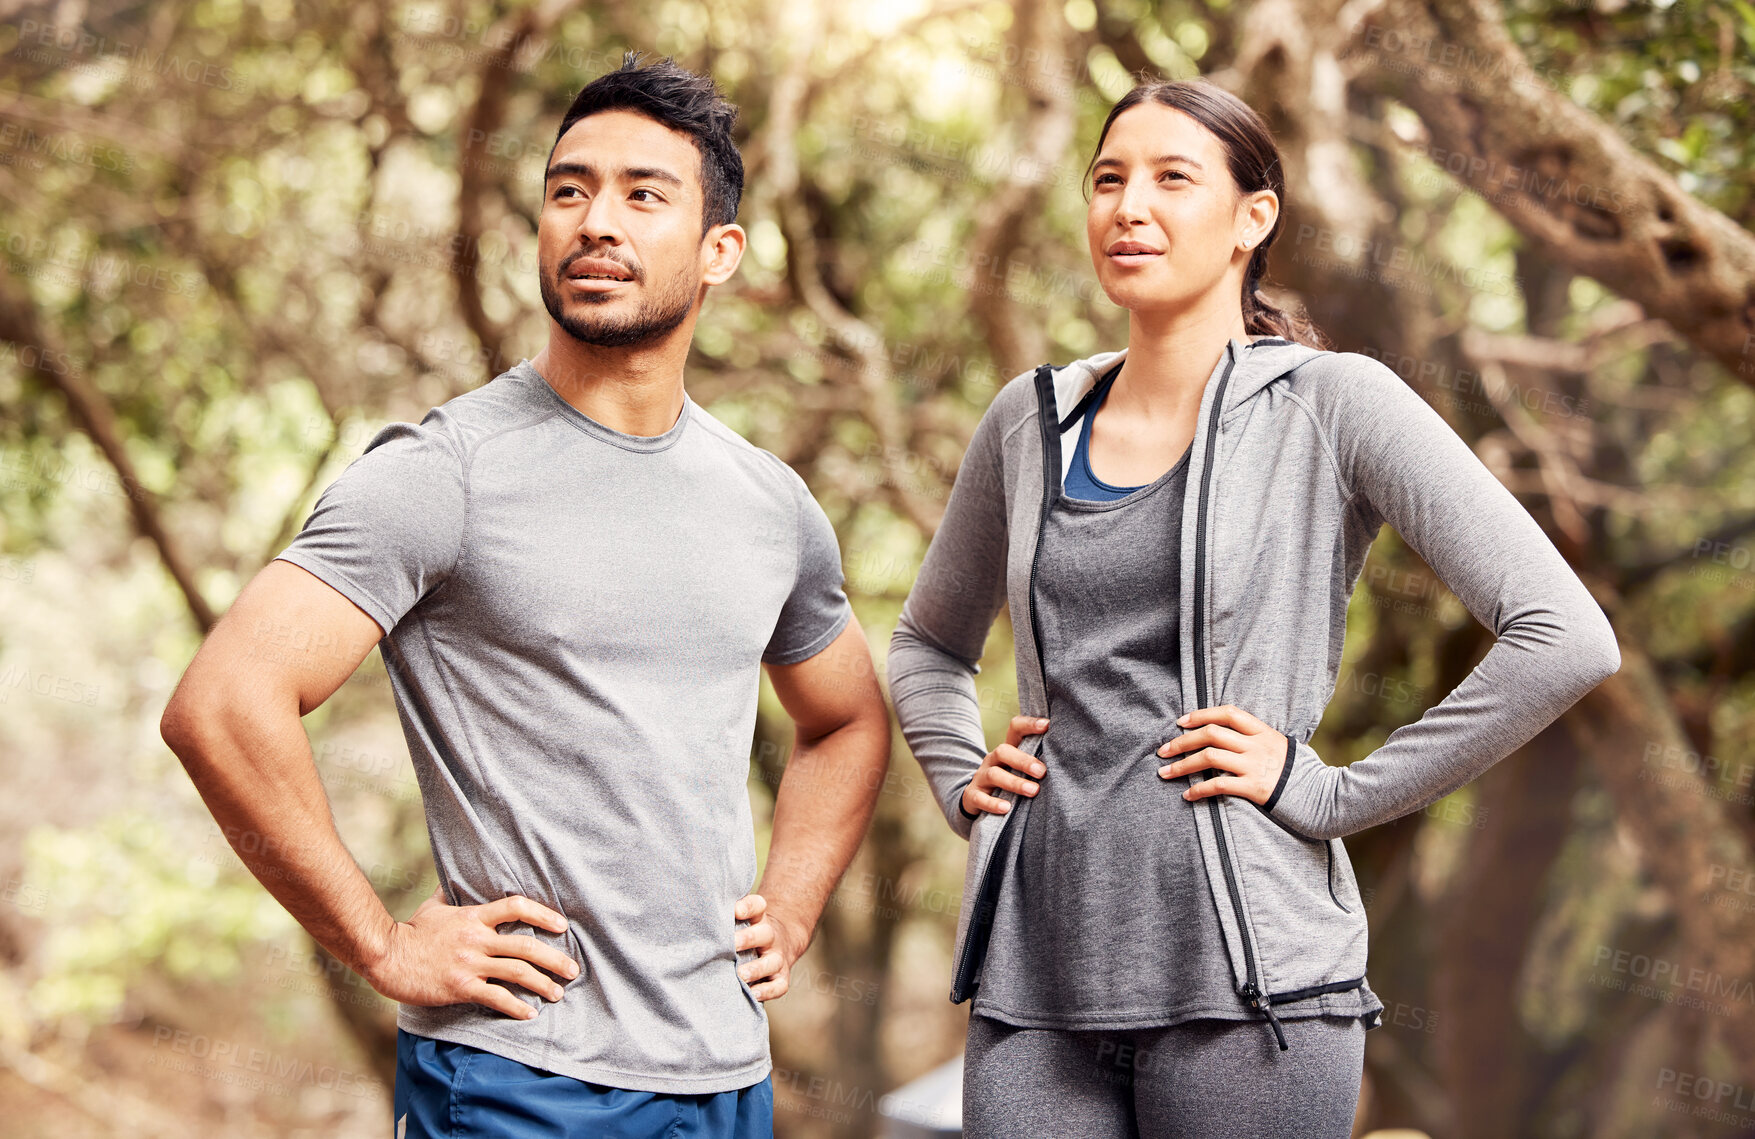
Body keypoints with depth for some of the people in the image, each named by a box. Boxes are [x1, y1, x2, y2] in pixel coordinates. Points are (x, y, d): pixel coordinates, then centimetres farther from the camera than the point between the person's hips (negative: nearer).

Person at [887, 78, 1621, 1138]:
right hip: (1034, 971, 4)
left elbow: (1565, 638, -12)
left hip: (1244, 974, -4)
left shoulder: (1329, 402, -4)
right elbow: (928, 644, 28)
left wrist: (1333, 793, -10)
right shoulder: (1030, 419, 11)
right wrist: (963, 780, 9)